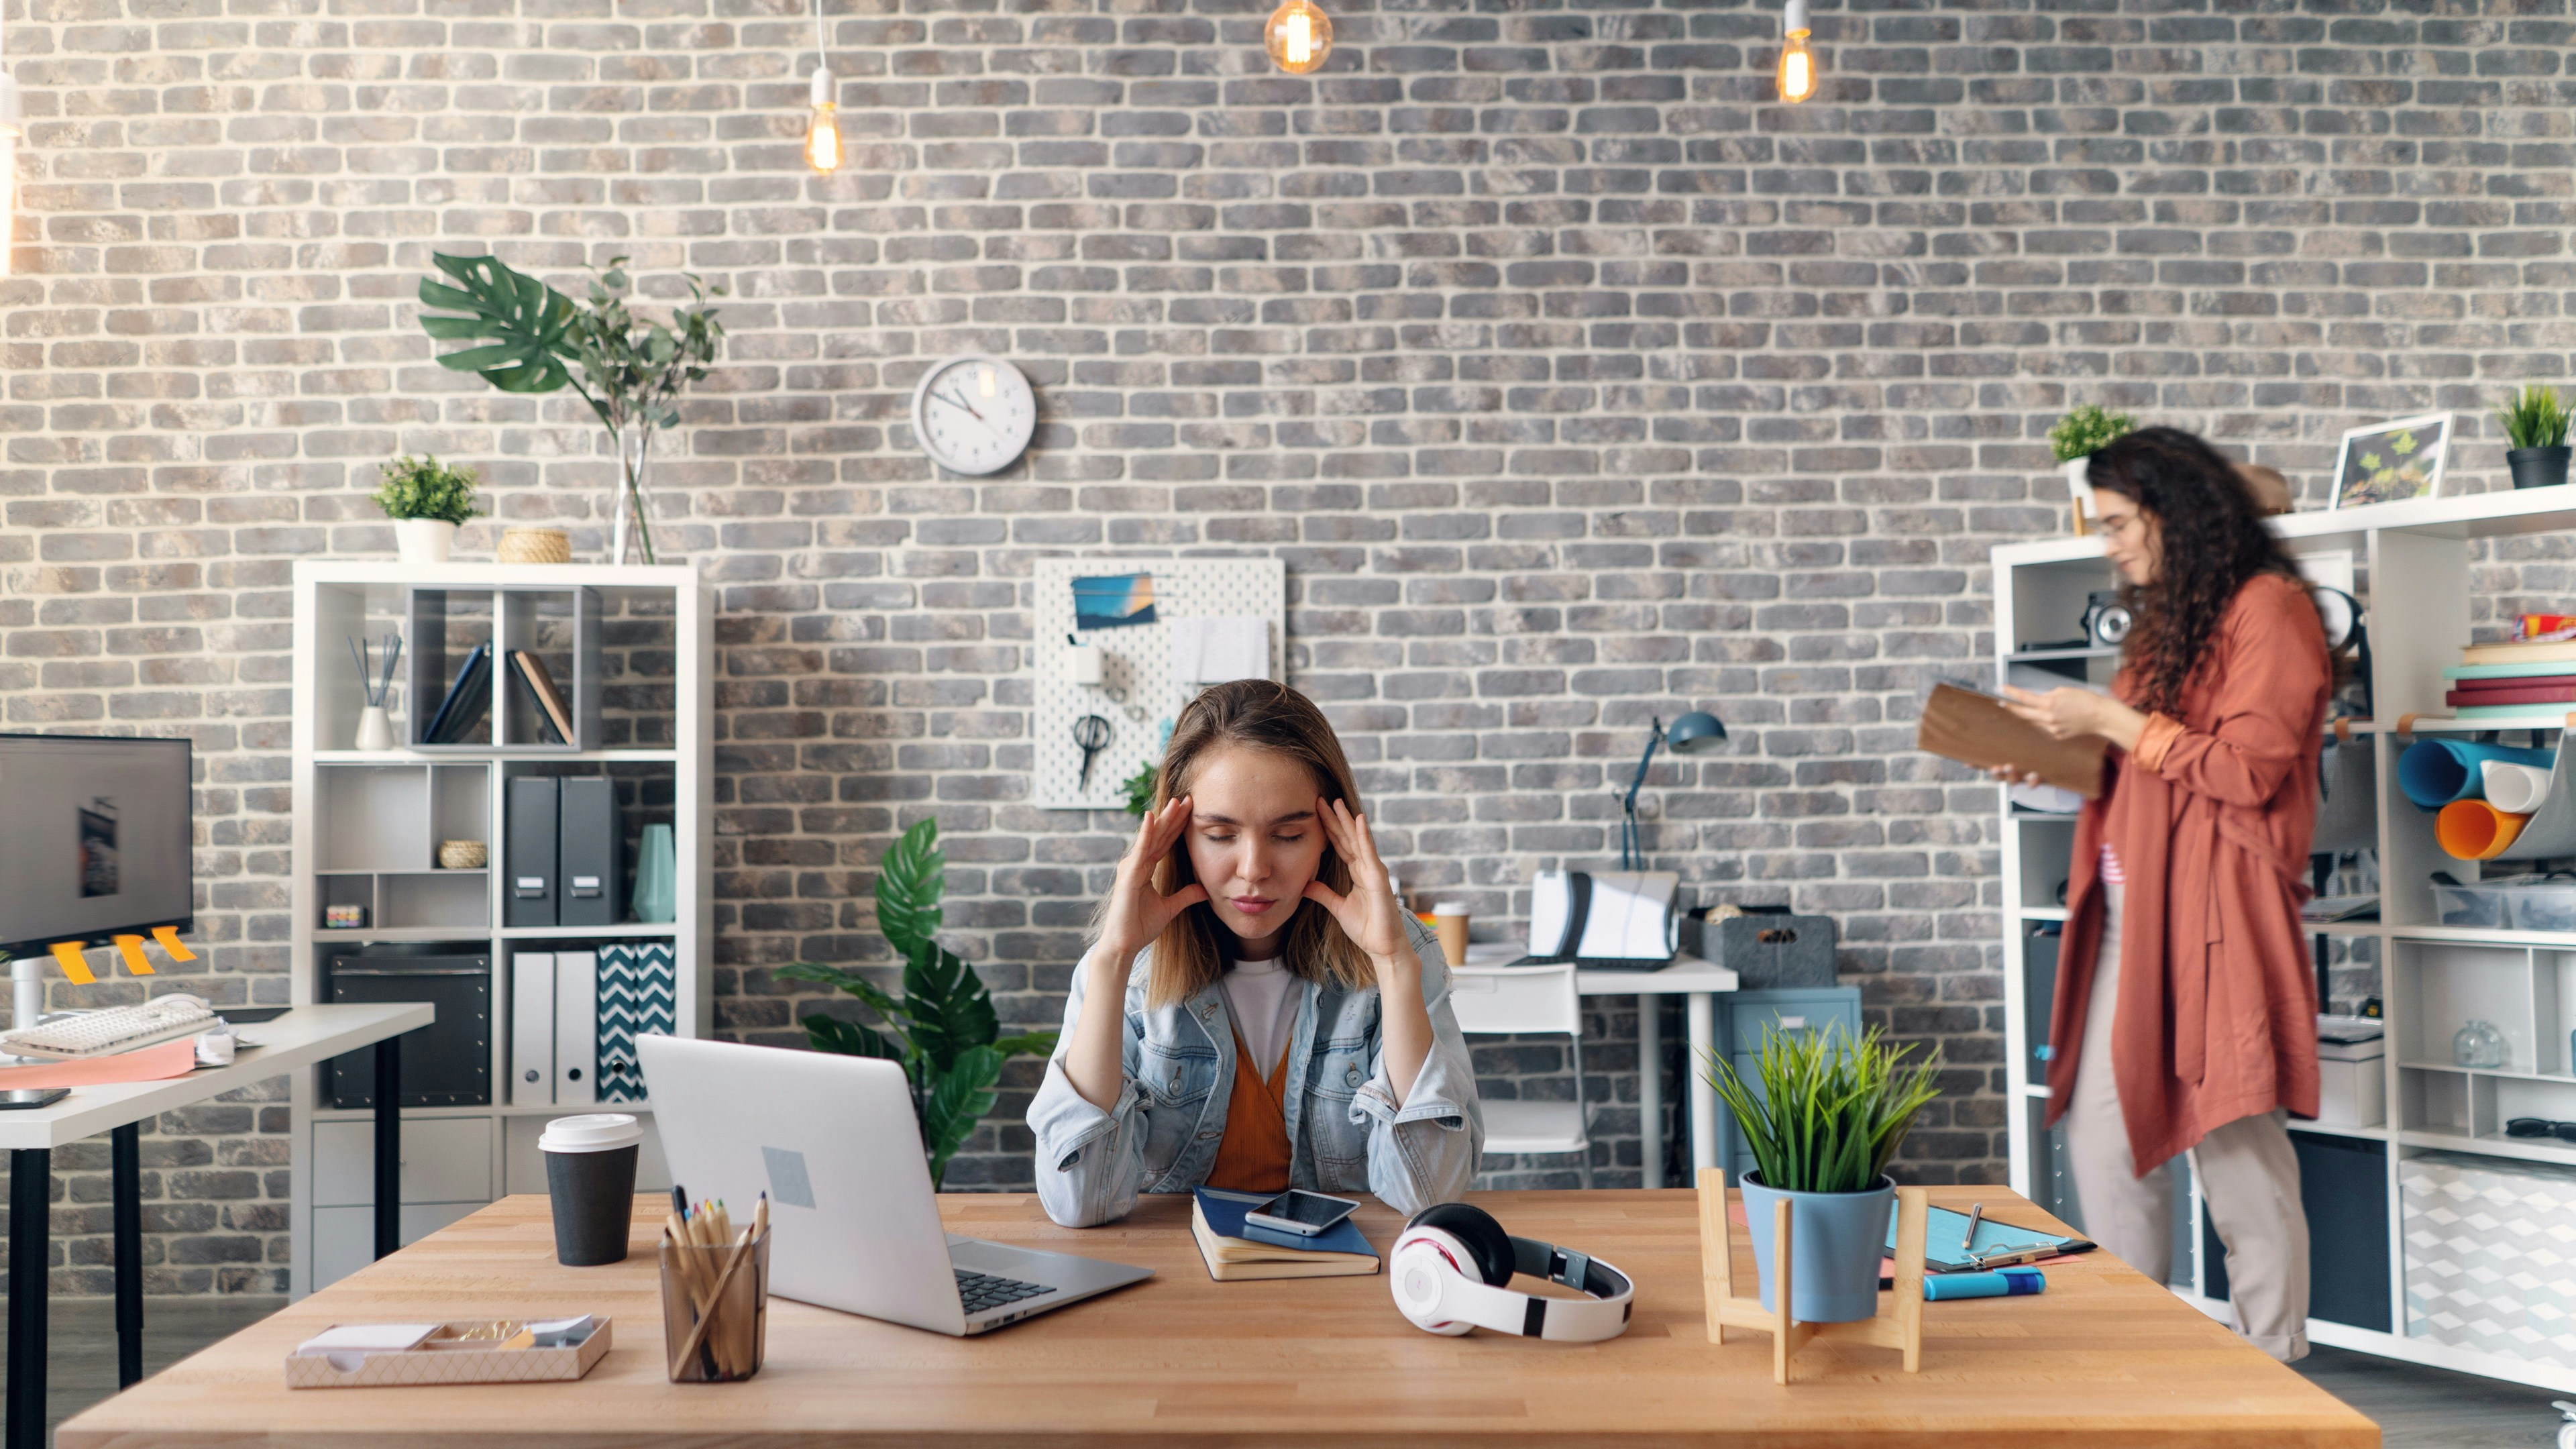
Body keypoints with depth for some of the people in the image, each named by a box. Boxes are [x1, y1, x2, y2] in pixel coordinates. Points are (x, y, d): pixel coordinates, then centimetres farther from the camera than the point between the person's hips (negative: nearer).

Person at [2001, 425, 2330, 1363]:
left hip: (2213, 921, -9)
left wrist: (2112, 721, -12)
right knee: (2100, 1137, 9)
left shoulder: (2268, 608, -6)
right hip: (2127, 916, 9)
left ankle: (2273, 1371, 12)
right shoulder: (2167, 622, 20)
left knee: (2239, 1153, -2)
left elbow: (2247, 768, -15)